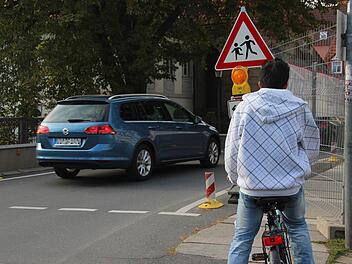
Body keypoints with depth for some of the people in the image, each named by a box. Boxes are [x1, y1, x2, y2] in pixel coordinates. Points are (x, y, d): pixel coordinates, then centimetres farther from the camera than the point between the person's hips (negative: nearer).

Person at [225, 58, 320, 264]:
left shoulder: (244, 107, -2)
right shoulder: (300, 108, 0)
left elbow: (232, 150, 1)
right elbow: (312, 149, 6)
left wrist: (235, 178, 16)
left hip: (252, 185, -1)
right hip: (291, 184, 1)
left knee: (243, 237, 11)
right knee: (297, 226, 27)